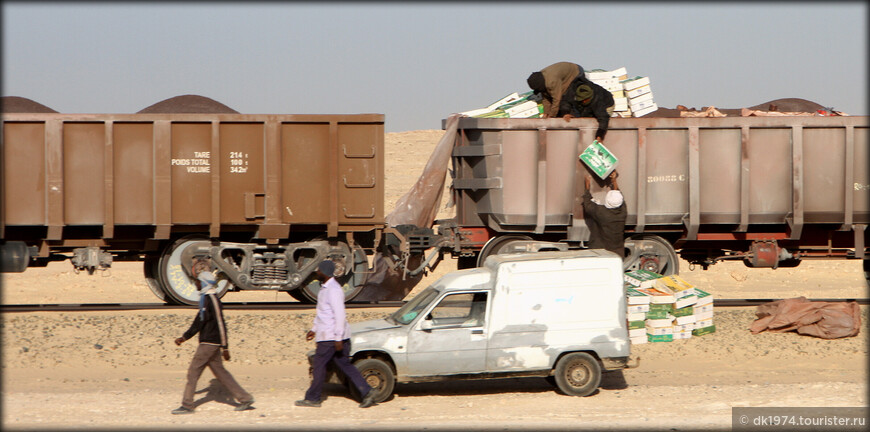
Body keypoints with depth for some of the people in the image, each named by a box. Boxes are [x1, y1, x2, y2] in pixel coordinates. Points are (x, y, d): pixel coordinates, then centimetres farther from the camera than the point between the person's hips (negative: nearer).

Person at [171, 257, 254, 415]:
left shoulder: (212, 300, -15)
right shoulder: (205, 299, 15)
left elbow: (220, 324, -18)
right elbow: (198, 323, 23)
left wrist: (225, 347, -19)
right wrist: (184, 337, 22)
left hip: (210, 343, -10)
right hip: (207, 343, 10)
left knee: (193, 371, -4)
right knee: (220, 371, 12)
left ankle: (187, 405, 1)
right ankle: (245, 398, 13)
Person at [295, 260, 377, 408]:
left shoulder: (333, 290, -18)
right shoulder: (325, 288, 15)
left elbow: (340, 315, -22)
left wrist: (338, 339, -23)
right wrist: (314, 330, 26)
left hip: (331, 338, -10)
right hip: (328, 335, 10)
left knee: (319, 365, 0)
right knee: (345, 365, 8)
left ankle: (312, 398, 10)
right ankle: (367, 392, 4)